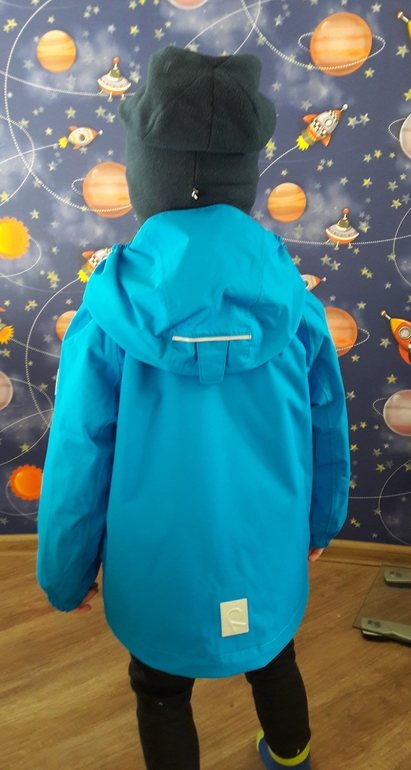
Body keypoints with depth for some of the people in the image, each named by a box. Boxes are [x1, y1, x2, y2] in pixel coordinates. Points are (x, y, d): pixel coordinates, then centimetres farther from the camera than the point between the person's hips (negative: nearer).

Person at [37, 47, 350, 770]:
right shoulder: (294, 302, -16)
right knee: (274, 660, 33)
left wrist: (65, 577, 3)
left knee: (162, 698, 27)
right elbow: (328, 433, -4)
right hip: (270, 560, 3)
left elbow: (78, 464, -15)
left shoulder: (108, 318, -24)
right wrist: (319, 523, 16)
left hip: (163, 570, -2)